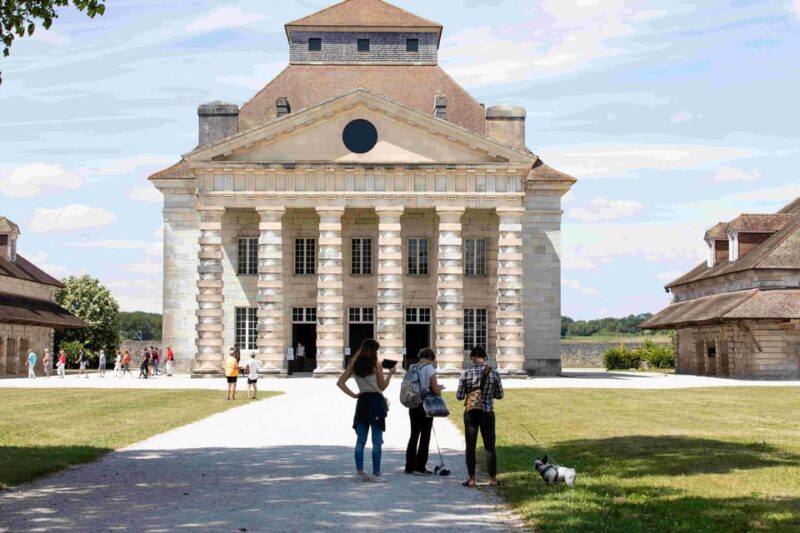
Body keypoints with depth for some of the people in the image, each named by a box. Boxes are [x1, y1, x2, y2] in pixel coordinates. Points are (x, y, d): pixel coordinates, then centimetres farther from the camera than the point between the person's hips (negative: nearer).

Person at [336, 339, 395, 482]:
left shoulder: (354, 365, 6)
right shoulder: (376, 364, -7)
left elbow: (340, 382, 3)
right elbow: (382, 387, -2)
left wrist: (353, 395, 4)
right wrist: (390, 374, 10)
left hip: (362, 402, 5)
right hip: (376, 402, -5)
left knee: (360, 440, 9)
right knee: (377, 441, 0)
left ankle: (360, 472, 7)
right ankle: (376, 473, -1)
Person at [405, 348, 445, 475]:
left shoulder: (411, 368, 5)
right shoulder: (429, 369, -12)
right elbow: (436, 390, -13)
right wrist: (440, 388, 10)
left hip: (413, 405, 6)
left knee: (414, 435, 13)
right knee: (425, 436, 2)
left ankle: (410, 466, 15)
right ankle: (420, 466, 1)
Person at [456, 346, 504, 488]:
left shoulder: (466, 373, -8)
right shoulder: (494, 373, -5)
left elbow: (459, 396, -4)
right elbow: (499, 395, 4)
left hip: (471, 413, -1)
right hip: (487, 413, 1)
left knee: (470, 447, 6)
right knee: (489, 446, 9)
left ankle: (471, 479, 7)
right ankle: (492, 478, 13)